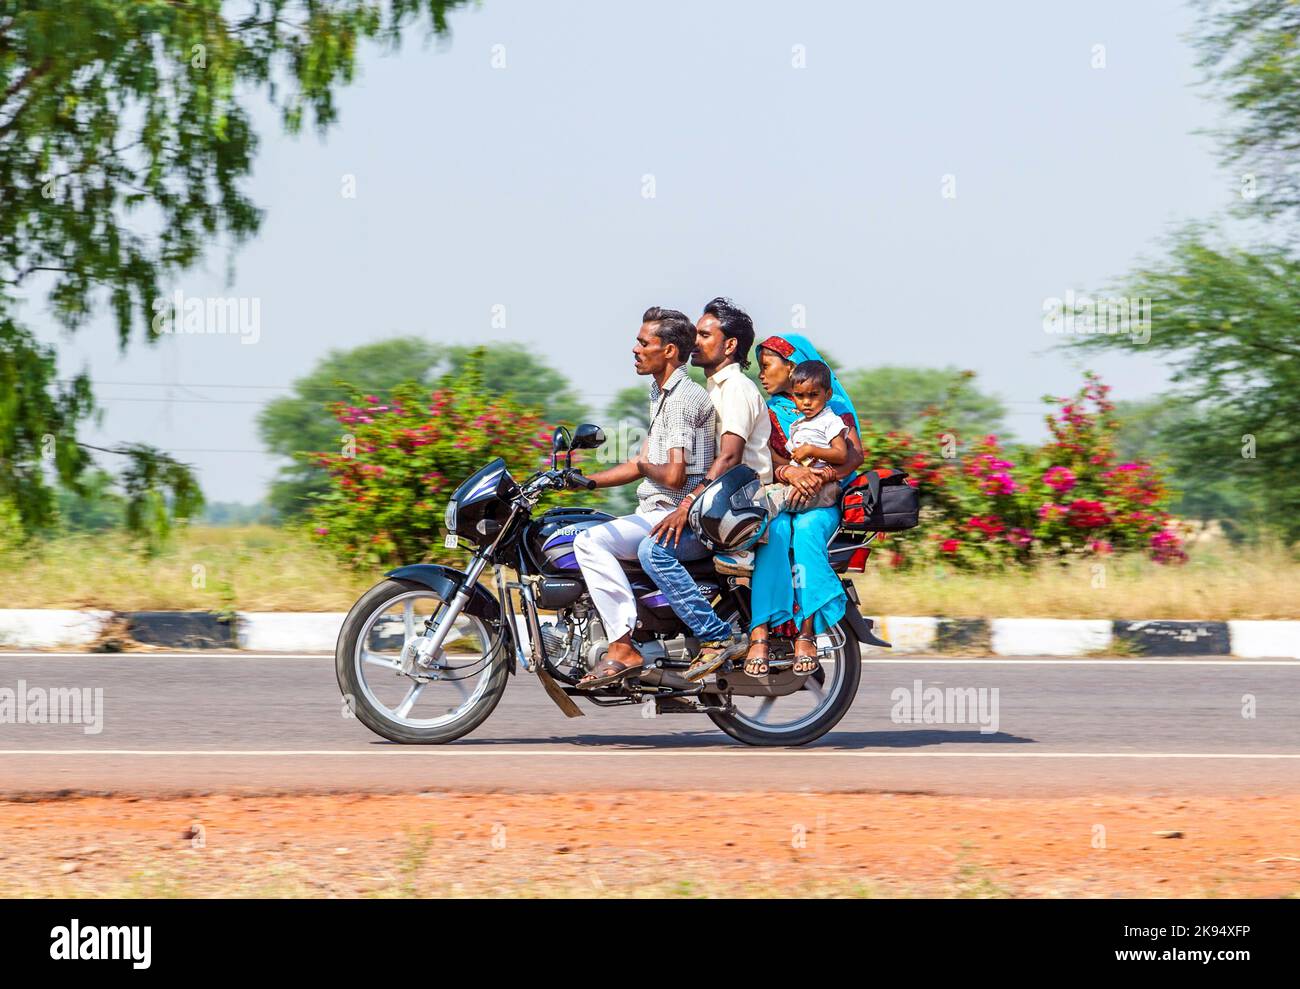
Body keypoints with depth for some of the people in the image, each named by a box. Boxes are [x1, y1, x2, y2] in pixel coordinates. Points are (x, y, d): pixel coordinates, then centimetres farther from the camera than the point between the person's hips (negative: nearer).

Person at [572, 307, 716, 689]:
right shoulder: (661, 395, 20)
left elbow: (674, 475, -24)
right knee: (589, 540, 20)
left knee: (591, 541, -27)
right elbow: (640, 466, 24)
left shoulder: (683, 398, -15)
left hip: (675, 515, -11)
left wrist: (645, 467, -3)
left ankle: (623, 648, -30)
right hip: (656, 512, 11)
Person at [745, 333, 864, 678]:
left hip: (823, 498, -1)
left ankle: (806, 632, -40)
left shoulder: (832, 404, 12)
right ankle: (759, 634, -45)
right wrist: (789, 472, -22)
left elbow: (855, 453, -3)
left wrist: (821, 476, -22)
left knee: (806, 531, -36)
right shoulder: (768, 411, 20)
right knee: (775, 532, -34)